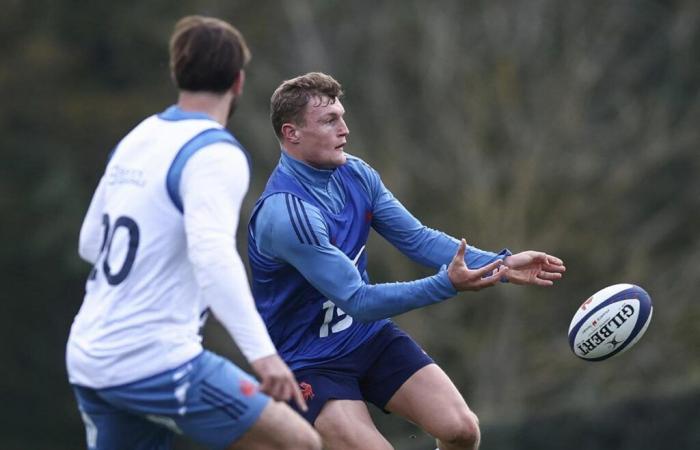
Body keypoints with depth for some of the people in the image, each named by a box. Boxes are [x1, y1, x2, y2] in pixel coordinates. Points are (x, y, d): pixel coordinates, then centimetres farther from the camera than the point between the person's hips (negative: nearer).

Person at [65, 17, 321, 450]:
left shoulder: (137, 139, 11)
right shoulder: (214, 154, -12)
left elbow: (91, 242, 21)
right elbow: (212, 254, -27)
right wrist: (262, 352, -34)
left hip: (88, 360, 8)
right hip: (155, 362, -8)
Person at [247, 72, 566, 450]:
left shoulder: (355, 175, -2)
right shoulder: (285, 212, -27)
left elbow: (418, 238, 1)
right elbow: (358, 301, -27)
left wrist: (501, 265, -11)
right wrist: (448, 284, -32)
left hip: (370, 336, 7)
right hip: (307, 360, -7)